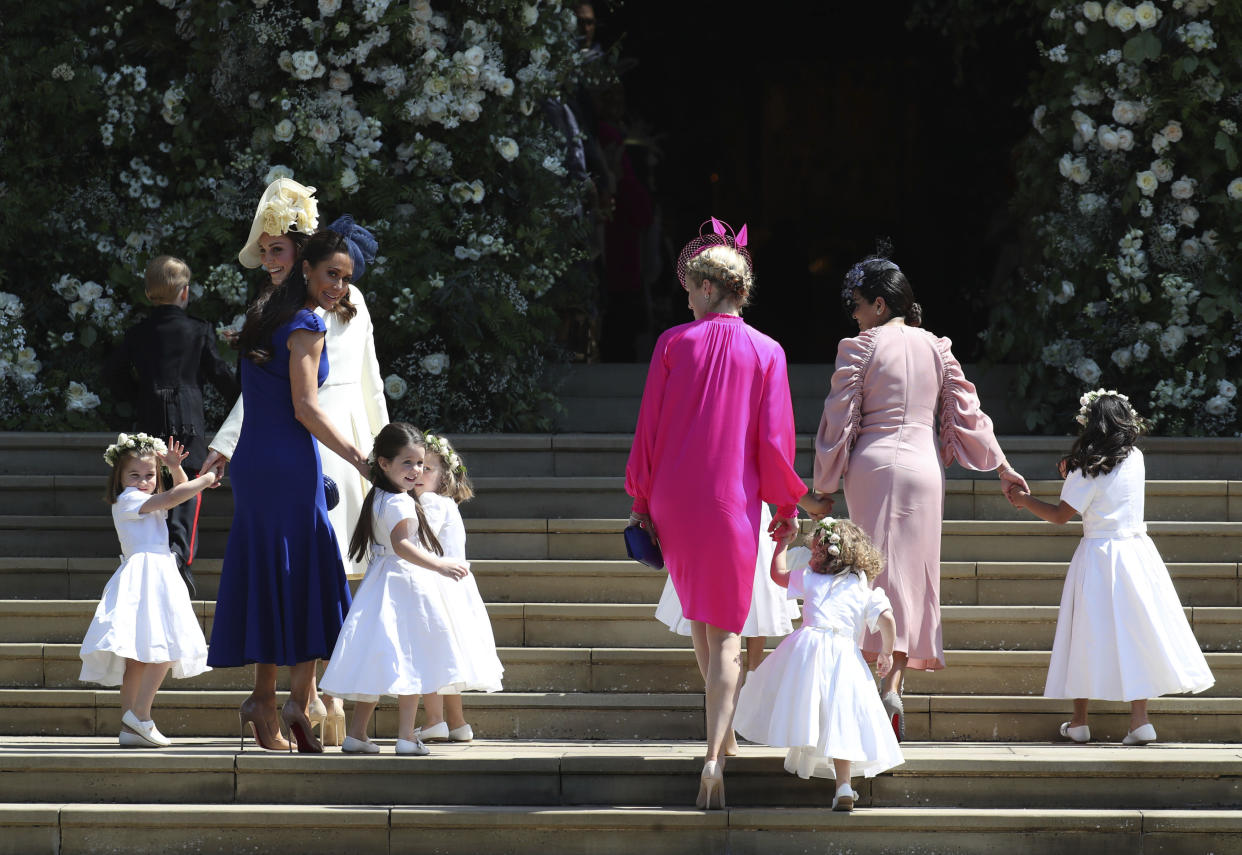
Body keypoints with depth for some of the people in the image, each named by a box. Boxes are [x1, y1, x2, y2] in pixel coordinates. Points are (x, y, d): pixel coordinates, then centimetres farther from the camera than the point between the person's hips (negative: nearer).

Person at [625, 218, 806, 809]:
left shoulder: (674, 344, -4)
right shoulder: (766, 354, -5)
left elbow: (648, 428, -2)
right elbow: (774, 440, -6)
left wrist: (641, 499, 7)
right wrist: (787, 505, 8)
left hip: (674, 501, 1)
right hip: (732, 503, -1)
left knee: (699, 613, 23)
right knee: (725, 631, 2)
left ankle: (723, 717, 40)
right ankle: (715, 753, -14)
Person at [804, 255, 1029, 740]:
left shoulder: (859, 348, -3)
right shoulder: (936, 349, 9)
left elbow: (839, 422, -3)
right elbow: (966, 412, 11)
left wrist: (823, 489, 3)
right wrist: (1001, 466, 20)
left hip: (873, 465, -3)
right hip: (924, 466, 3)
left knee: (877, 571, -4)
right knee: (913, 576, 7)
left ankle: (875, 684, -16)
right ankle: (894, 680, -1)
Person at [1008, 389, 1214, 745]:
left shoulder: (1088, 471, -14)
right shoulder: (1136, 459, 2)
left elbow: (1061, 515, -9)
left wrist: (1026, 500, 2)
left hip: (1099, 556, -4)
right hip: (1137, 552, 4)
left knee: (1089, 635, 6)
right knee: (1136, 634, 5)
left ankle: (1079, 720, 12)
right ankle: (1139, 719, -2)